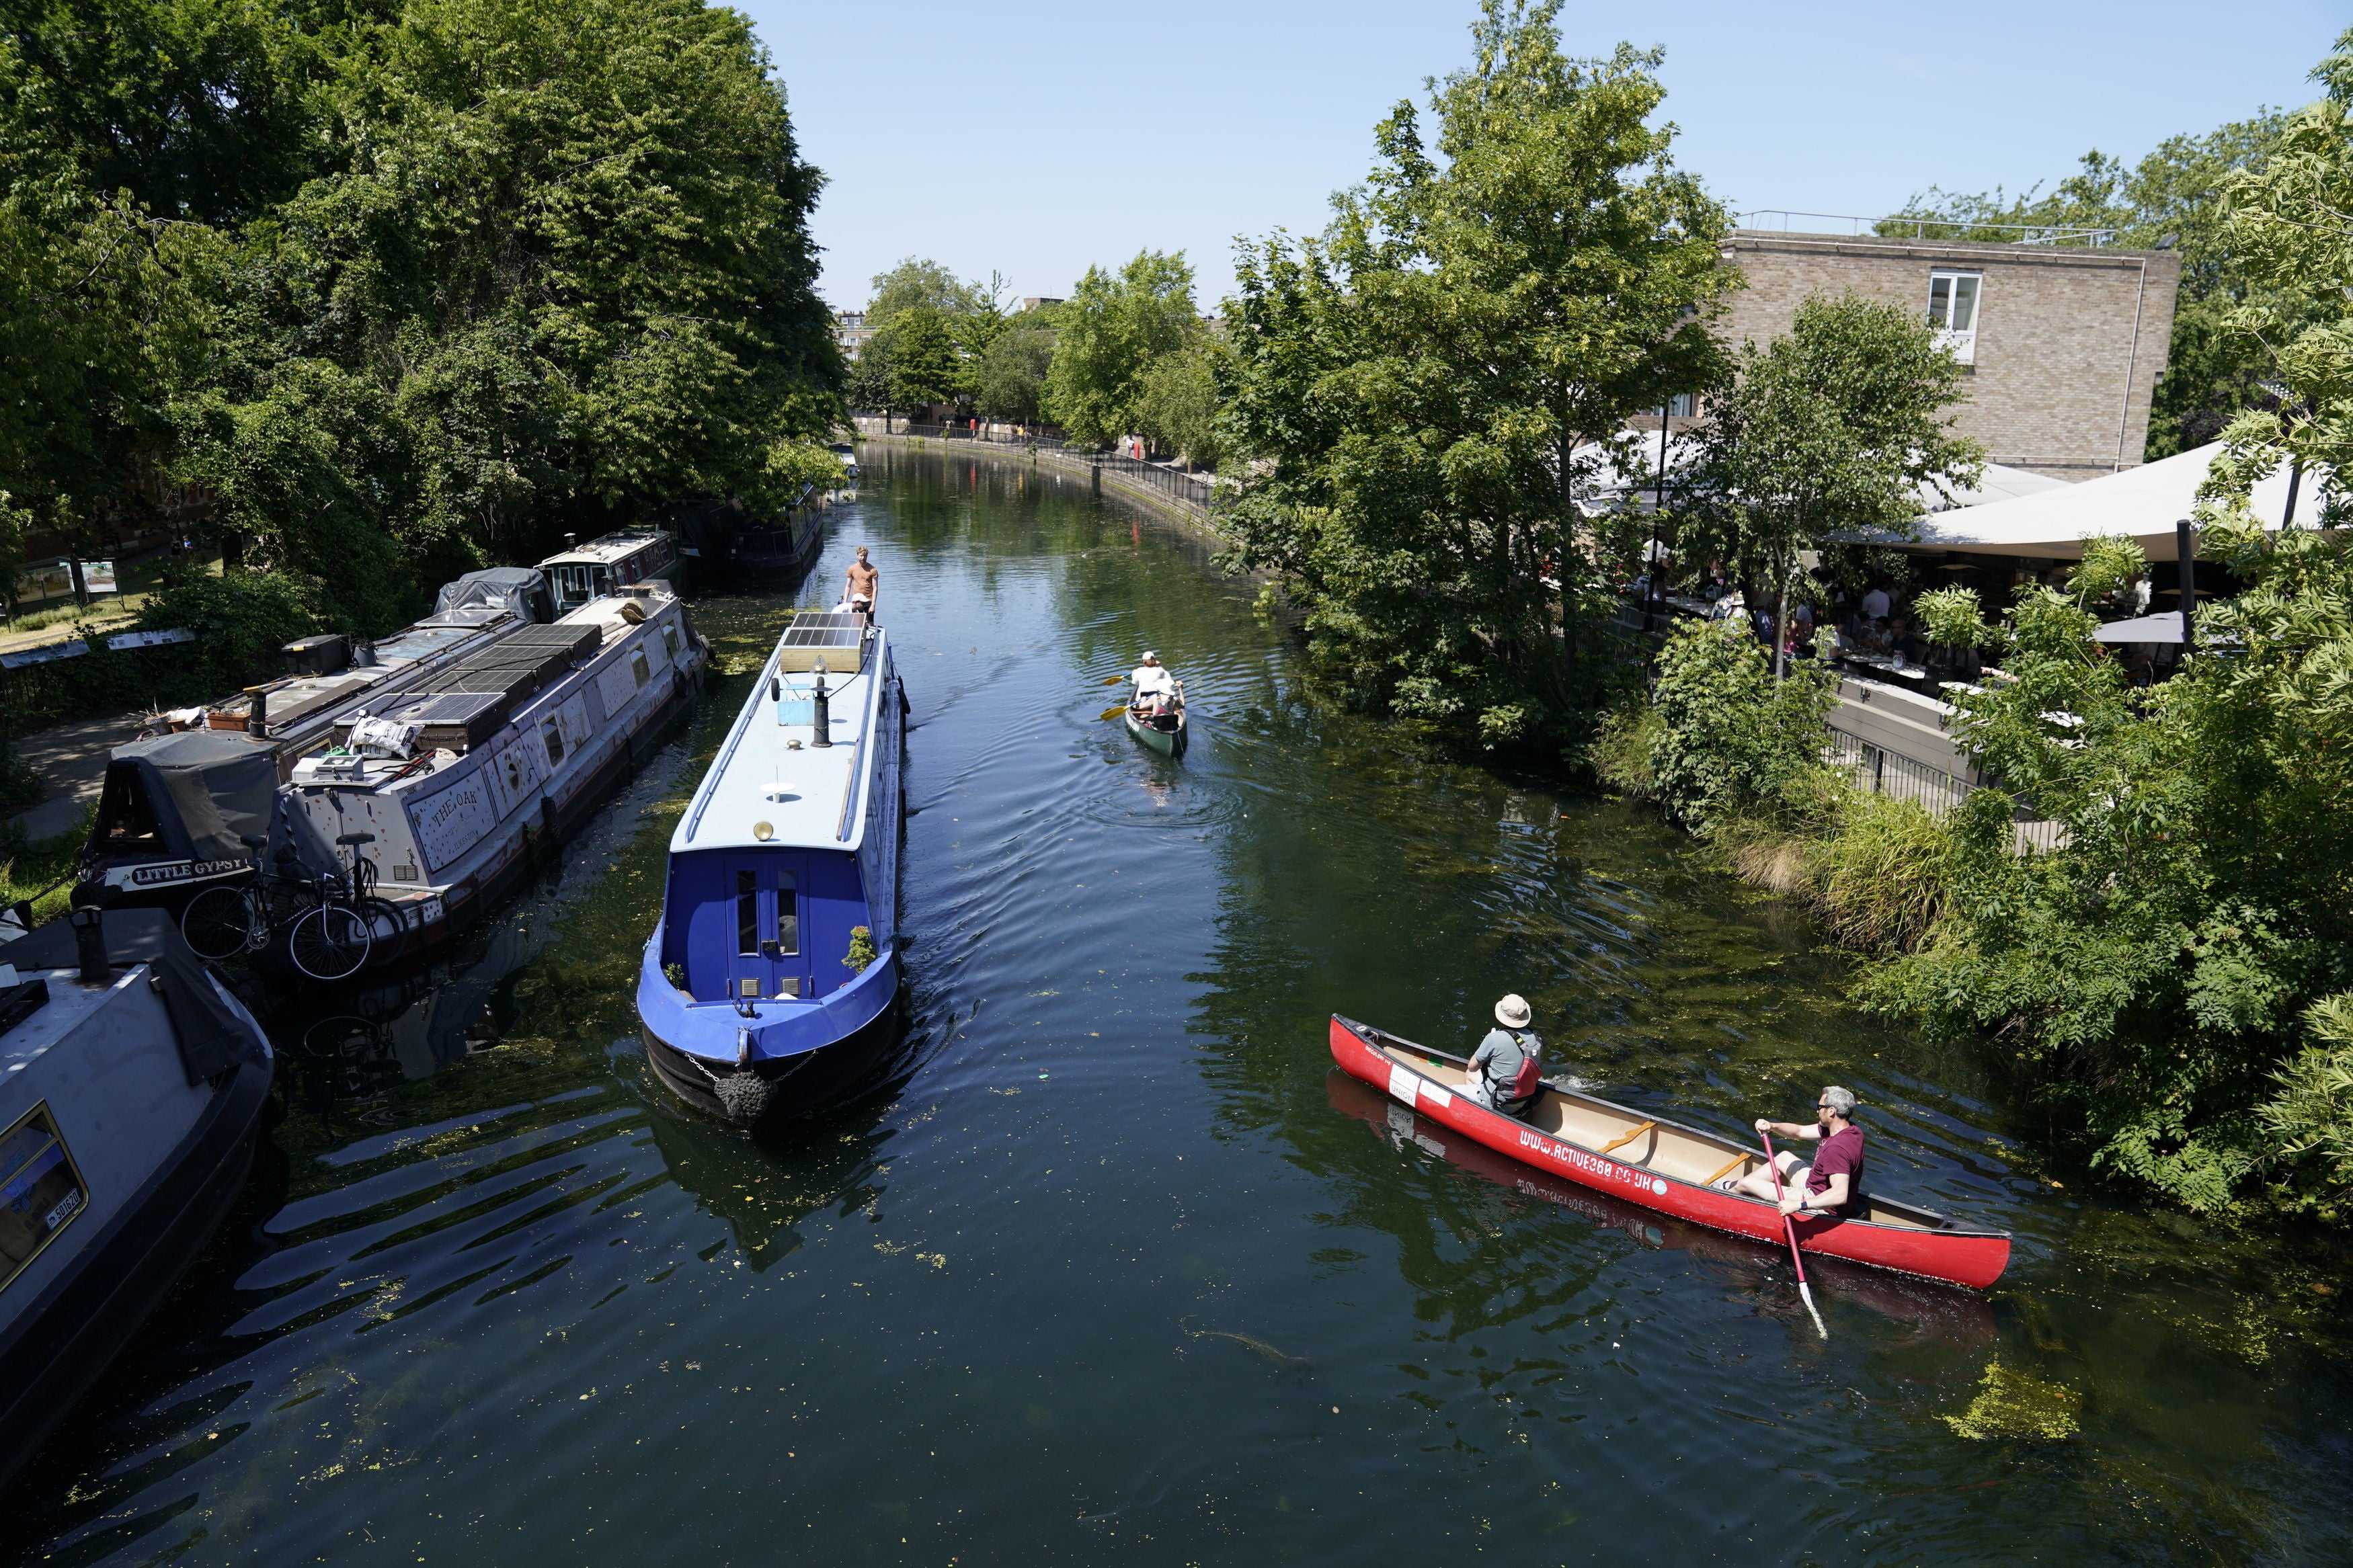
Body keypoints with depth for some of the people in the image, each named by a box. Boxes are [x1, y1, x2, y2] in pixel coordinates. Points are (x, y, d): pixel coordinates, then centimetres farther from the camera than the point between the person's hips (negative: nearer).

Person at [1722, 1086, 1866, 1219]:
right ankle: (1732, 1185, 34)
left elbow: (1840, 1195, -41)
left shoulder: (1837, 1148, -34)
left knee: (1747, 1183, -2)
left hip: (1822, 1207, -10)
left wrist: (1798, 1205, -43)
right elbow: (1799, 1131, 6)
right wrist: (1772, 1126, -12)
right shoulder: (1848, 1129, -2)